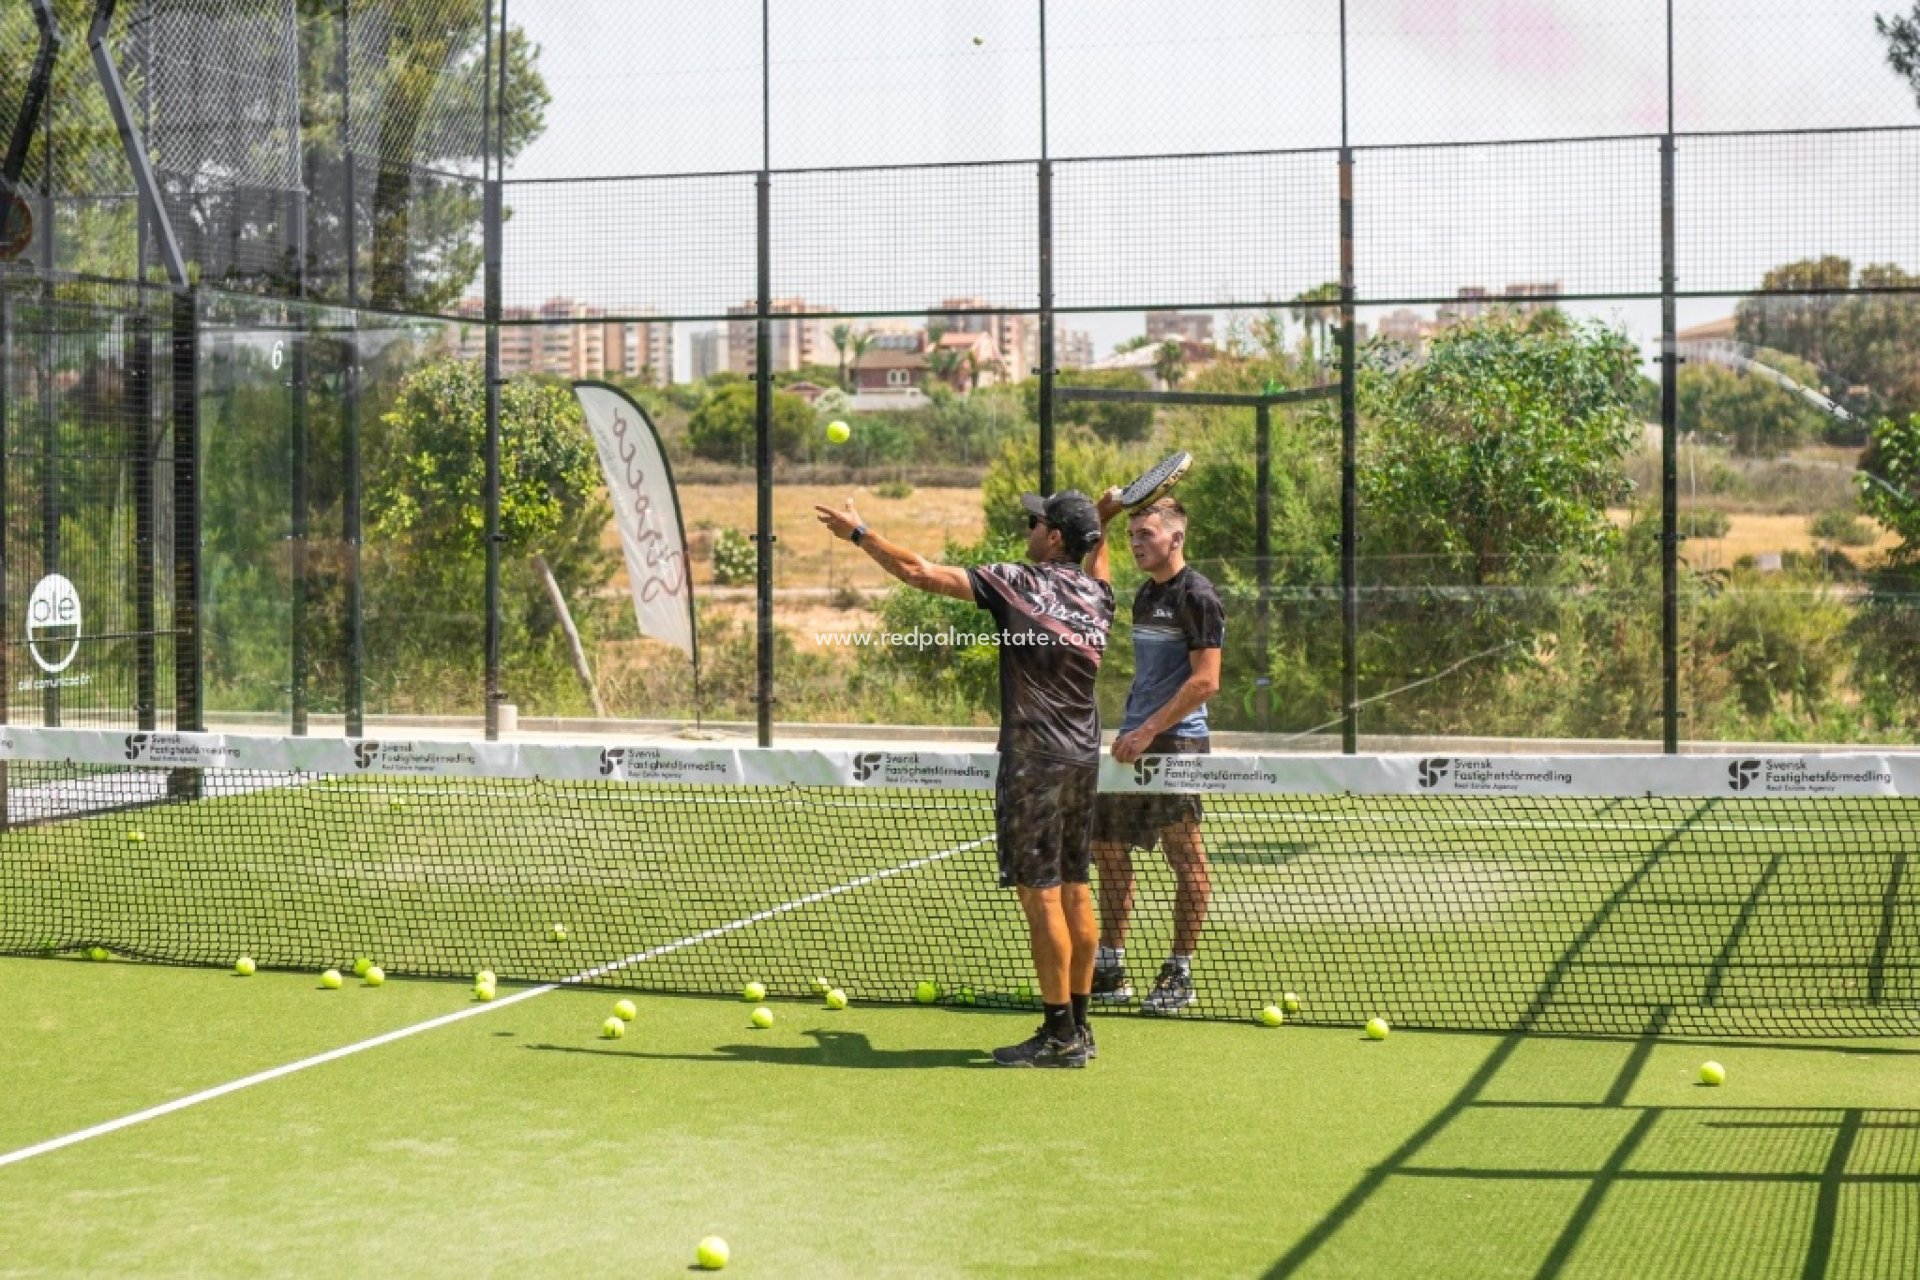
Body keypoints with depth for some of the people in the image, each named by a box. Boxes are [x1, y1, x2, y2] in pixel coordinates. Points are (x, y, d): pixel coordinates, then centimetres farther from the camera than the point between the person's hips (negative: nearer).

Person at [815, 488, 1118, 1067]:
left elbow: (921, 572, -10)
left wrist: (859, 533, 0)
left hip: (1035, 761, -7)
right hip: (1084, 760, 7)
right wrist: (1102, 524, 41)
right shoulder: (1098, 593, 8)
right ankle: (1077, 1026, 15)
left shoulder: (1018, 582, -10)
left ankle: (1059, 1035, -3)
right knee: (1074, 892, 11)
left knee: (1040, 894, -5)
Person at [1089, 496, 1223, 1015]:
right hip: (1135, 742, 9)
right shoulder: (1146, 594, 16)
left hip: (1176, 743, -9)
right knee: (1108, 849, 9)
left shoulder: (1197, 596, -10)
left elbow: (1205, 681, -17)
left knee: (1185, 856, -1)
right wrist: (1129, 730, 16)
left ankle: (1179, 974, 7)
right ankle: (1109, 970, 17)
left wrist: (1148, 731, -18)